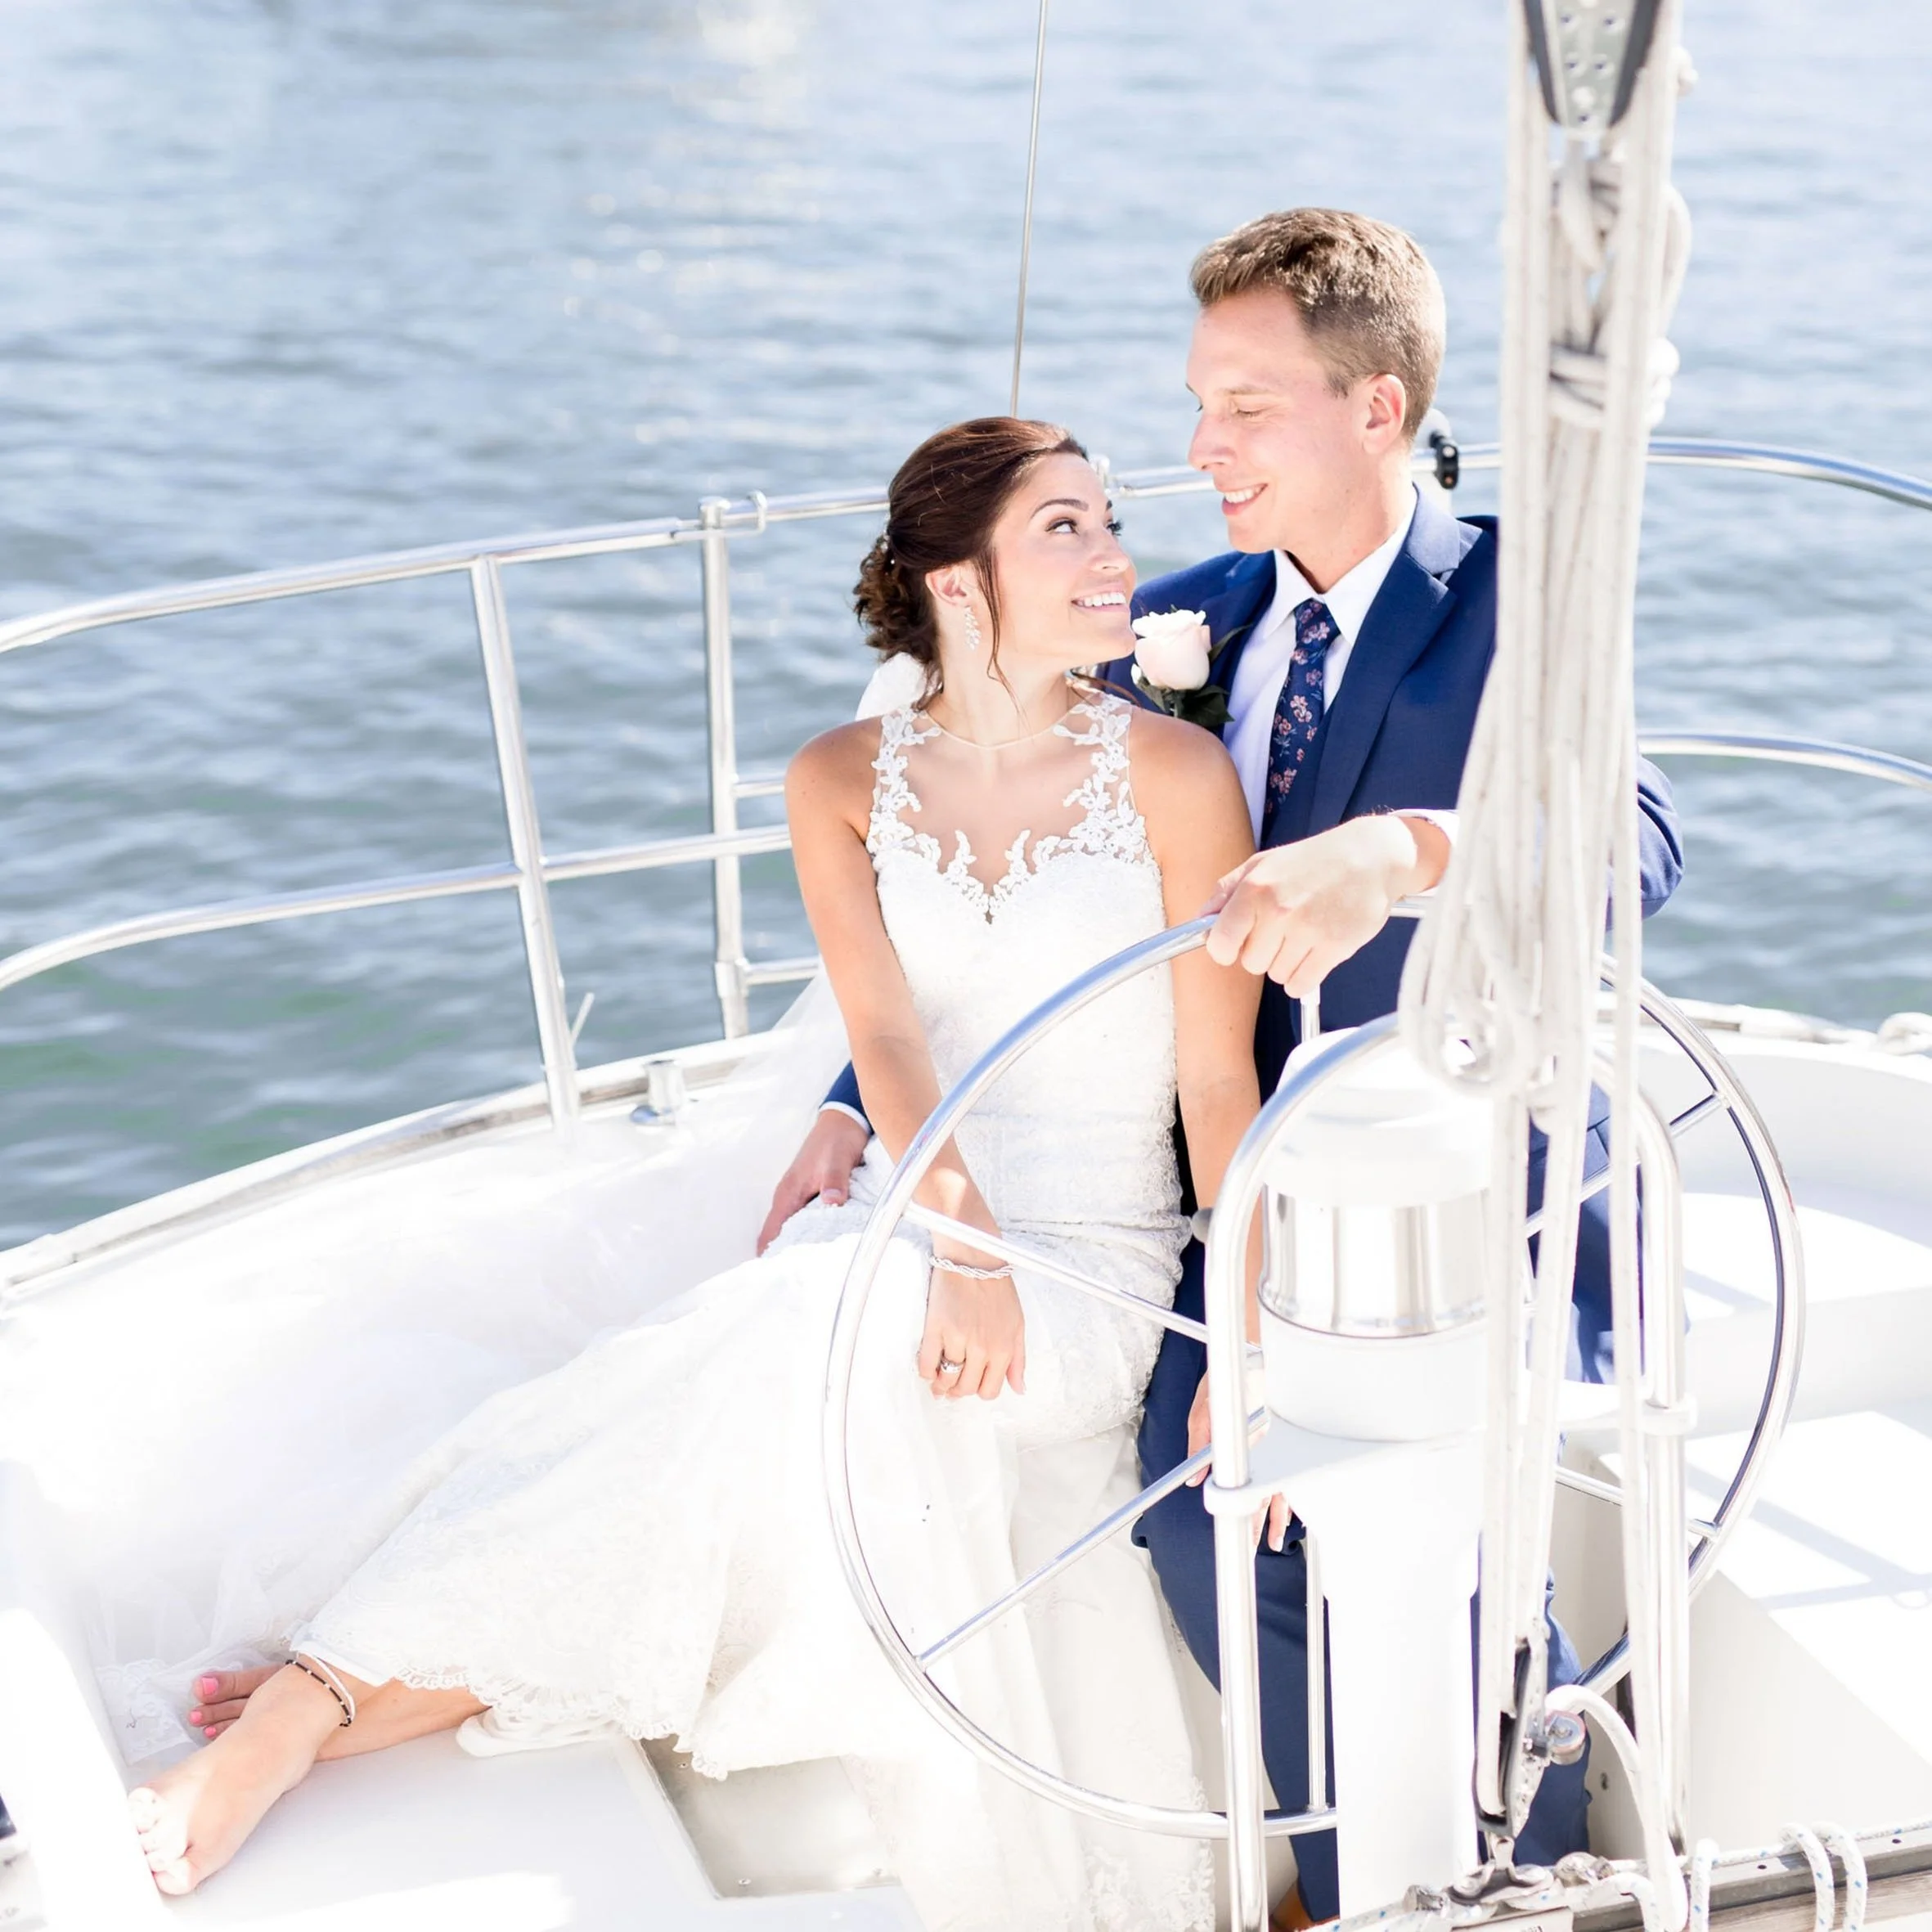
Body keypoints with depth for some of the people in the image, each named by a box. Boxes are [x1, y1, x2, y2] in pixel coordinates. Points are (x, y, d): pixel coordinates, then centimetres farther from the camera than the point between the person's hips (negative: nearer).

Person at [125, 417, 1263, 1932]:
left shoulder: (1172, 772, 0)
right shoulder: (843, 781, 7)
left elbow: (1219, 1077, -3)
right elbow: (885, 1035, -7)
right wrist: (965, 1238, -25)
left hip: (1093, 1281, -2)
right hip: (902, 1236, 3)